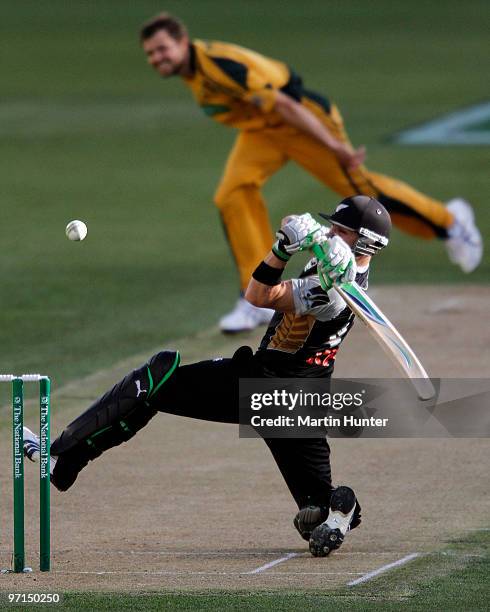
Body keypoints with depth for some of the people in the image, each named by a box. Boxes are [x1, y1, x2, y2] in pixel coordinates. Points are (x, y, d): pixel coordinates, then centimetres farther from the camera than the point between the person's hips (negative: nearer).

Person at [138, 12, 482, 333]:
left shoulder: (219, 65, -32)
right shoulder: (190, 69, -4)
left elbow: (281, 104, -32)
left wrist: (333, 145, -32)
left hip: (303, 120, -8)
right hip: (260, 131, 8)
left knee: (360, 188, 1)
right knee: (233, 197, -10)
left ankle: (448, 220, 24)